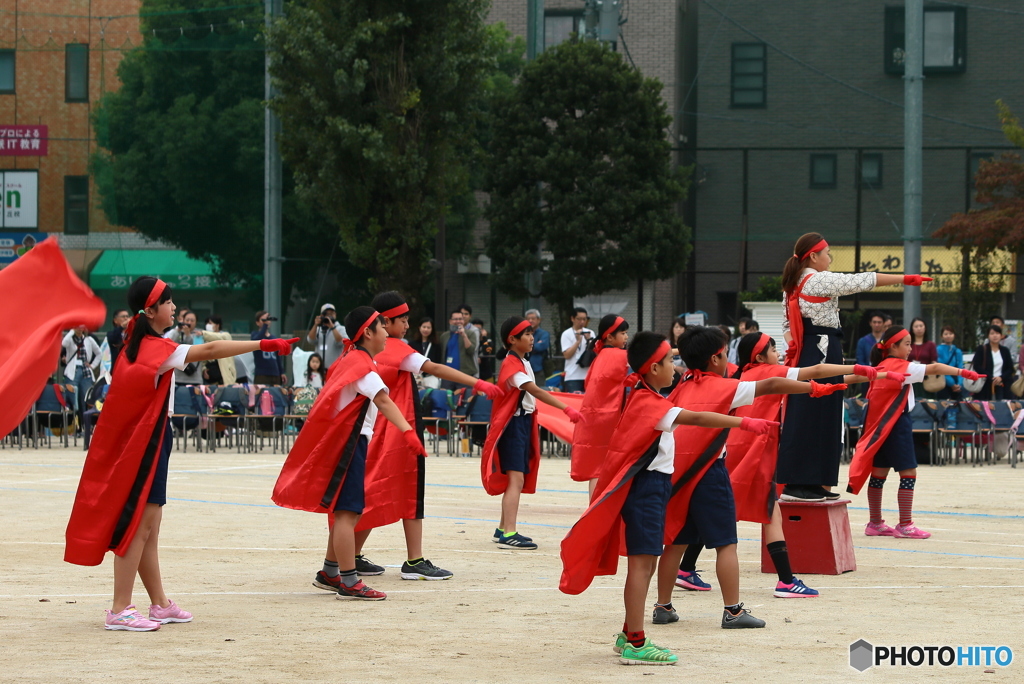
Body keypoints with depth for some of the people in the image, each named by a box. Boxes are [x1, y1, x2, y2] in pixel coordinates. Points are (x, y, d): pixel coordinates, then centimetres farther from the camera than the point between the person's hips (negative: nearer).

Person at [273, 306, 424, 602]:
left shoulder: (350, 360, 16)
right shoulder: (362, 364, -15)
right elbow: (384, 401, -29)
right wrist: (408, 431, -41)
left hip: (343, 441, 11)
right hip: (349, 441, -11)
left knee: (345, 510, 17)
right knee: (348, 511, -11)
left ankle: (330, 573, 24)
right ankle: (349, 582, -14)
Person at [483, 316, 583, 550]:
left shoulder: (523, 364, 14)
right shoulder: (512, 365, -18)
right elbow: (535, 391, -30)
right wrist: (566, 408, -37)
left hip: (523, 423, 10)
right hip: (512, 424, -10)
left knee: (517, 480, 14)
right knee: (516, 478, -15)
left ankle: (503, 530, 23)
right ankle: (508, 534, -20)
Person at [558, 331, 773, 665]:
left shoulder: (642, 396, 12)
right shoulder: (650, 404, -19)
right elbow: (696, 418, -29)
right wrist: (743, 423, -34)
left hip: (651, 486, 10)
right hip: (648, 487, -10)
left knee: (646, 563, 14)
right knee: (641, 563, -10)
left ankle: (629, 635, 21)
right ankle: (634, 644, -10)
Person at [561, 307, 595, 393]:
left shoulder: (590, 333, 12)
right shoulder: (567, 334, 2)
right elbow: (567, 355, -7)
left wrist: (589, 340, -7)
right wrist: (578, 341, -11)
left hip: (588, 375, 3)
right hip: (573, 376, -3)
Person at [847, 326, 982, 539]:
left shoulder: (881, 367, 13)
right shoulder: (902, 367, -12)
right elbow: (934, 368, -21)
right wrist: (963, 373, -28)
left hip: (880, 426, 9)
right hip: (897, 425, -9)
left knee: (879, 472, 12)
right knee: (908, 473, -5)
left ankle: (875, 523, 19)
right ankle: (905, 526, -6)